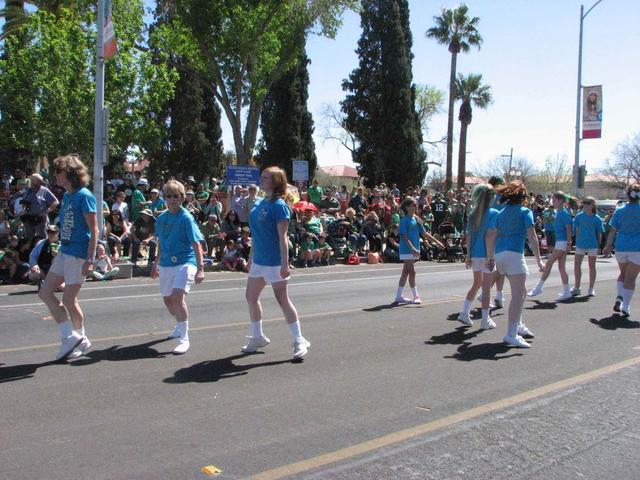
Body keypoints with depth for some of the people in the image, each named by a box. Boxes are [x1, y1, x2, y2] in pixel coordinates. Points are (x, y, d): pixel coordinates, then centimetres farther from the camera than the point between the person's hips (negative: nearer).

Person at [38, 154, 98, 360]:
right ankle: (69, 337, 16)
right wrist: (60, 252, 19)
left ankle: (80, 339, 18)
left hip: (79, 255, -9)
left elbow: (94, 230, -17)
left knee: (69, 299, -1)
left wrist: (90, 259, -21)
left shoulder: (84, 196, -14)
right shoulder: (66, 196, 12)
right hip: (64, 252, 9)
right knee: (45, 292, 8)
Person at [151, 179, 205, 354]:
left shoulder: (186, 218, -11)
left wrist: (200, 267, -25)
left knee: (178, 297, -22)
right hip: (166, 264, 7)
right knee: (168, 299, 17)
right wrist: (156, 263, 26)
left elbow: (196, 244, -17)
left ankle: (184, 339, -14)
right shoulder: (162, 217, 8)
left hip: (185, 263, -7)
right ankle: (180, 326, 43)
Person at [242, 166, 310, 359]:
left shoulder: (279, 206, -14)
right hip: (258, 261, 9)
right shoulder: (258, 204, 10)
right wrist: (251, 257, 20)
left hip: (274, 262, -9)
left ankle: (299, 341, 7)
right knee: (251, 297, 15)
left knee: (283, 300, -3)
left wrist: (285, 264, -21)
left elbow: (282, 237, -18)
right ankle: (258, 337, 30)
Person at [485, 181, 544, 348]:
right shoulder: (525, 212, 0)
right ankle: (511, 334, -13)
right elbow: (532, 237, -9)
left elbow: (489, 236, 12)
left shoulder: (501, 213, 17)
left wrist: (490, 258, 17)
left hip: (499, 254, 8)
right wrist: (538, 260, -8)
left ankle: (518, 325, 32)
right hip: (514, 254, -7)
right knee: (518, 295, -8)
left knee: (521, 292, 22)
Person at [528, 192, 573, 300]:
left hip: (562, 242, -10)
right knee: (561, 267, 8)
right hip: (559, 242, 10)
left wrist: (569, 243, -19)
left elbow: (568, 228, -16)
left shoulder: (564, 213, -12)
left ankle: (538, 287, -1)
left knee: (548, 264, -7)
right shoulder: (558, 212, 15)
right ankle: (566, 291, 10)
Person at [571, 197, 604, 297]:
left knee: (592, 266, 8)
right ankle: (576, 288, 15)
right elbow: (577, 230, 4)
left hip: (592, 245, -2)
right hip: (580, 244, 2)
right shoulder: (579, 216, 0)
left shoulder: (597, 219, -5)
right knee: (577, 265, 3)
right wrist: (578, 240, -1)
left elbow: (599, 234, 0)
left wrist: (598, 246, 1)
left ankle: (591, 288, 18)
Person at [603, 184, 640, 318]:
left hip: (621, 247, 2)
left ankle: (619, 297, 8)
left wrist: (609, 245, 9)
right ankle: (625, 306, -1)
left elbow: (613, 231, 0)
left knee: (623, 273, 22)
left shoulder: (620, 211, 0)